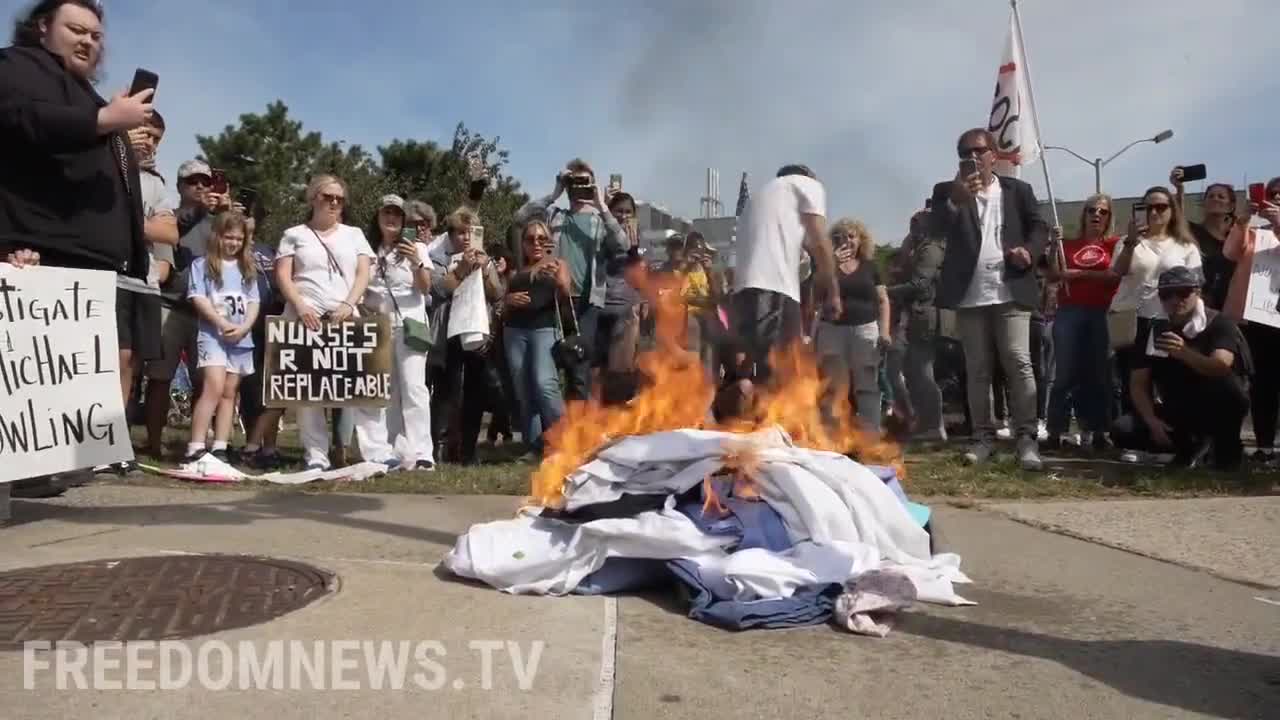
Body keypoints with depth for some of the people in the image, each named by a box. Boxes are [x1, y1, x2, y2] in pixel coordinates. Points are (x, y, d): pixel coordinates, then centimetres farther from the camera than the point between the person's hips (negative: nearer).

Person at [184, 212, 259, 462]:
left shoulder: (248, 268, 15)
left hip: (242, 339, 5)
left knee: (229, 393, 5)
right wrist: (223, 324, -16)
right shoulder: (202, 264, 2)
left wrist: (244, 327, -9)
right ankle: (195, 448, -17)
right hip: (212, 335, -5)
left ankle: (220, 448, 9)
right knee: (214, 388, -18)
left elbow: (254, 302, 9)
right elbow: (198, 298, -7)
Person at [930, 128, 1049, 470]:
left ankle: (1027, 438, -4)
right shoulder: (947, 191, 8)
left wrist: (1029, 250, -9)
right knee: (978, 370, 6)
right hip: (969, 295, 1)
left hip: (1010, 291, -1)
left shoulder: (1018, 189, 12)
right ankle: (983, 436, 12)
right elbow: (934, 229, -8)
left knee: (1018, 364, -7)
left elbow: (1039, 227, 12)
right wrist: (956, 200, -26)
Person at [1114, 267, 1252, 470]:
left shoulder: (1219, 324, -15)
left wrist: (1184, 353, -52)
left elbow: (1222, 367, -34)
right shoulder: (1153, 329, -4)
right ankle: (1191, 442, 7)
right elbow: (1139, 383, -7)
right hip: (1177, 411, 4)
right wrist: (1152, 421, -21)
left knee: (1227, 385, -37)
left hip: (1215, 408, -4)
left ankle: (1226, 444, -9)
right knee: (1124, 433, -18)